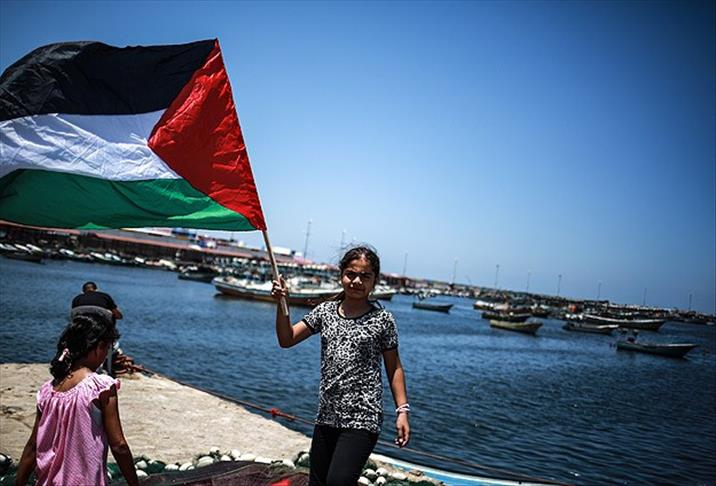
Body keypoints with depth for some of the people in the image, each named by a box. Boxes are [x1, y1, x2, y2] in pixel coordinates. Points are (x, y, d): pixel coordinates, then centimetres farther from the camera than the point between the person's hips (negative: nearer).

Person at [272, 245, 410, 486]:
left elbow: (394, 367, 1)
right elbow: (286, 339, 5)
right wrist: (282, 304, -8)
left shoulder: (382, 319, -4)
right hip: (326, 415, 5)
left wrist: (402, 410, -5)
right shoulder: (325, 311, 6)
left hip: (362, 418, -4)